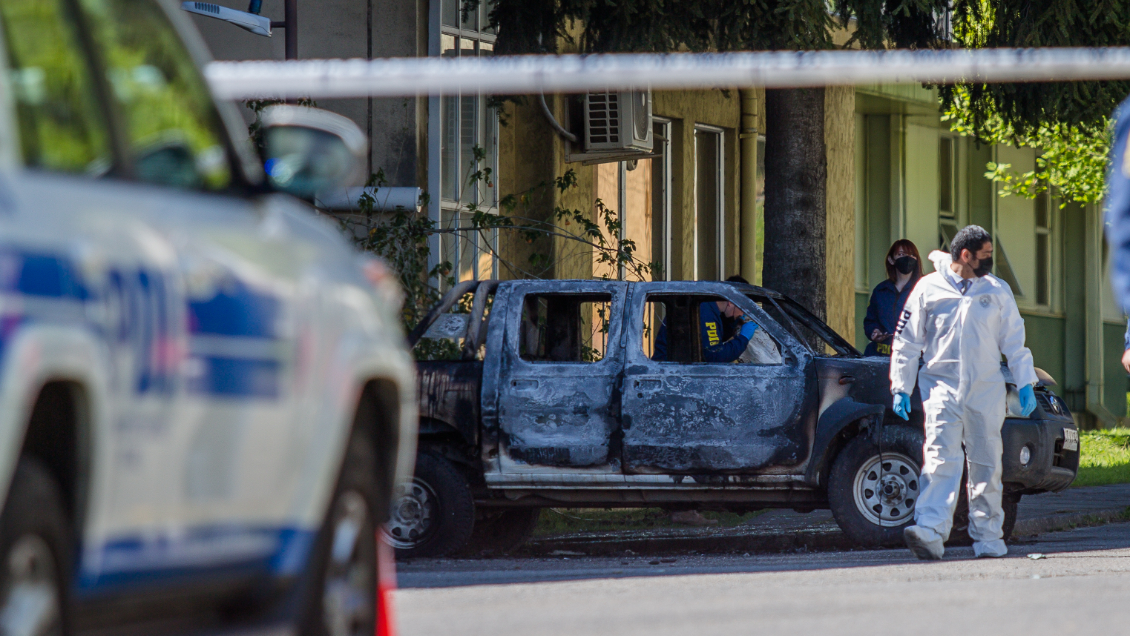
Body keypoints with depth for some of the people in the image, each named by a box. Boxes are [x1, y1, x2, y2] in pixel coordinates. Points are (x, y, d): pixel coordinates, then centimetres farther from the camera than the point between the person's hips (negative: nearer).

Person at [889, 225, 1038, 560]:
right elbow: (906, 342, 6)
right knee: (941, 459, -18)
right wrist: (900, 387, 2)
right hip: (942, 385, -3)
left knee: (987, 465, 6)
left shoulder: (997, 291, 9)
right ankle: (931, 532, -29)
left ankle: (987, 535, 17)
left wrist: (1025, 383, 6)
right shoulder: (928, 289, 3)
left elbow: (1015, 341, 14)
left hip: (987, 390, 3)